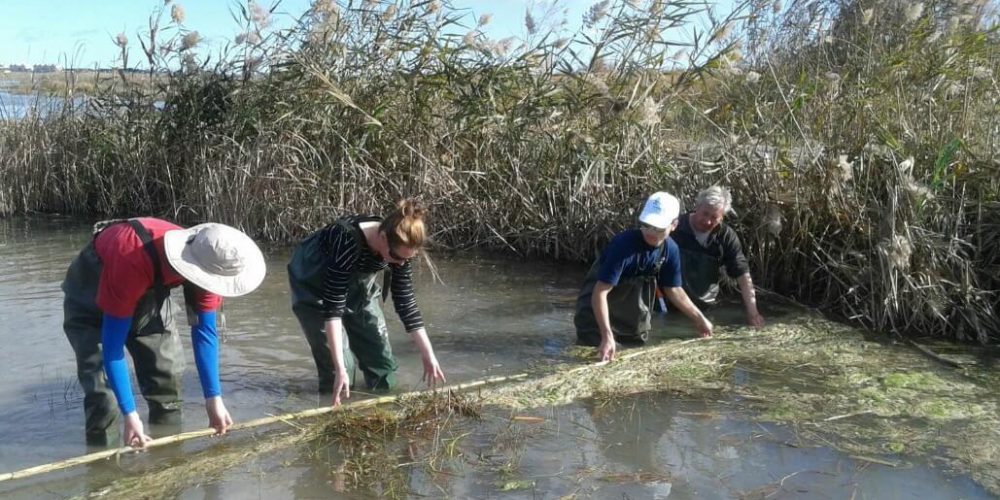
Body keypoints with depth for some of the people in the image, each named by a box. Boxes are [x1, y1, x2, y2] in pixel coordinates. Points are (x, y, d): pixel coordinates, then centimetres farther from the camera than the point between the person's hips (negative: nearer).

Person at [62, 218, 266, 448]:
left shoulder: (204, 264, -26)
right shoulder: (133, 263, -44)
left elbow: (204, 331, -13)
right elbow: (112, 346, -37)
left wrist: (214, 398, -15)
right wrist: (130, 414, -37)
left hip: (148, 293, 5)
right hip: (90, 297, -5)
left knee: (168, 377, 3)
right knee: (102, 394, -16)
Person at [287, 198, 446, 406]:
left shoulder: (399, 248, -23)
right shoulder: (348, 242, -41)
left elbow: (405, 302, -12)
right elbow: (333, 308, -40)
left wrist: (429, 356, -12)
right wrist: (340, 369, -44)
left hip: (356, 281, 6)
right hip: (314, 284, -6)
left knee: (382, 360, 5)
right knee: (338, 369, -14)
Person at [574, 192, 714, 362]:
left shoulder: (670, 249, -12)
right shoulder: (624, 244, -31)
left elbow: (673, 290, 5)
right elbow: (600, 292, -35)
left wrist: (699, 319, 7)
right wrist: (607, 336, -44)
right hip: (598, 312, -6)